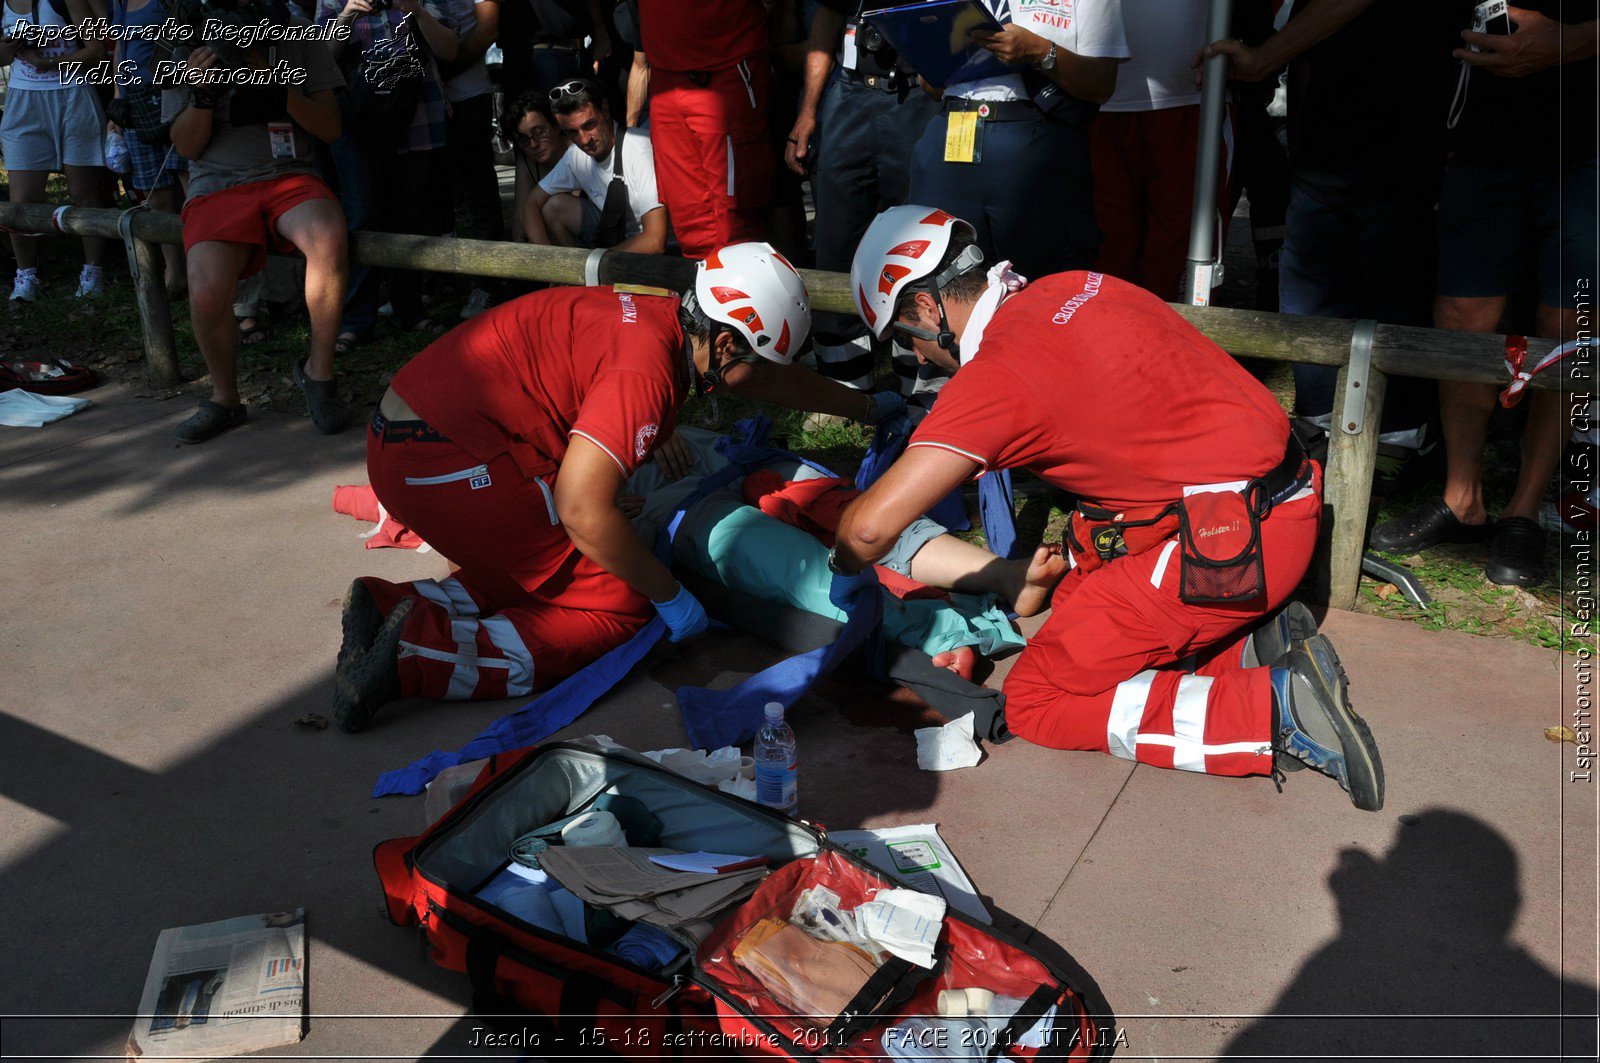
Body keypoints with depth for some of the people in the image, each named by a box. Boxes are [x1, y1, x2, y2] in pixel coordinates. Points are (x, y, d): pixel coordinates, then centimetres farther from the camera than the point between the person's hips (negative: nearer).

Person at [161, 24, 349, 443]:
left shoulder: (297, 43, 9)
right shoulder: (188, 54, 9)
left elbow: (331, 128, 6)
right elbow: (187, 147, 7)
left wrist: (283, 95, -12)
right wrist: (203, 95, -12)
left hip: (289, 176, 0)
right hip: (218, 186, 0)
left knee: (328, 237, -37)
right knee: (207, 291, -29)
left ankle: (319, 369, -16)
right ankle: (225, 398, 0)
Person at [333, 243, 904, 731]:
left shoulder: (657, 316, 11)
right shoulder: (645, 370, -20)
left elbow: (775, 381, 27)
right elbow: (582, 508, -24)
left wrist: (864, 405, 39)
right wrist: (670, 596, -10)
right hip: (449, 461, -10)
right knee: (617, 608, -4)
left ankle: (391, 607, 7)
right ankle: (418, 654, -14)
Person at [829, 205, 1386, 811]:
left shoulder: (998, 373, -15)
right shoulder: (1074, 287, 9)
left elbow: (871, 526, -19)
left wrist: (848, 570, 4)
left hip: (1230, 544, -9)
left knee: (1036, 701, -1)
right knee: (1075, 611, 23)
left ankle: (1278, 710, -8)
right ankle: (1257, 643, 8)